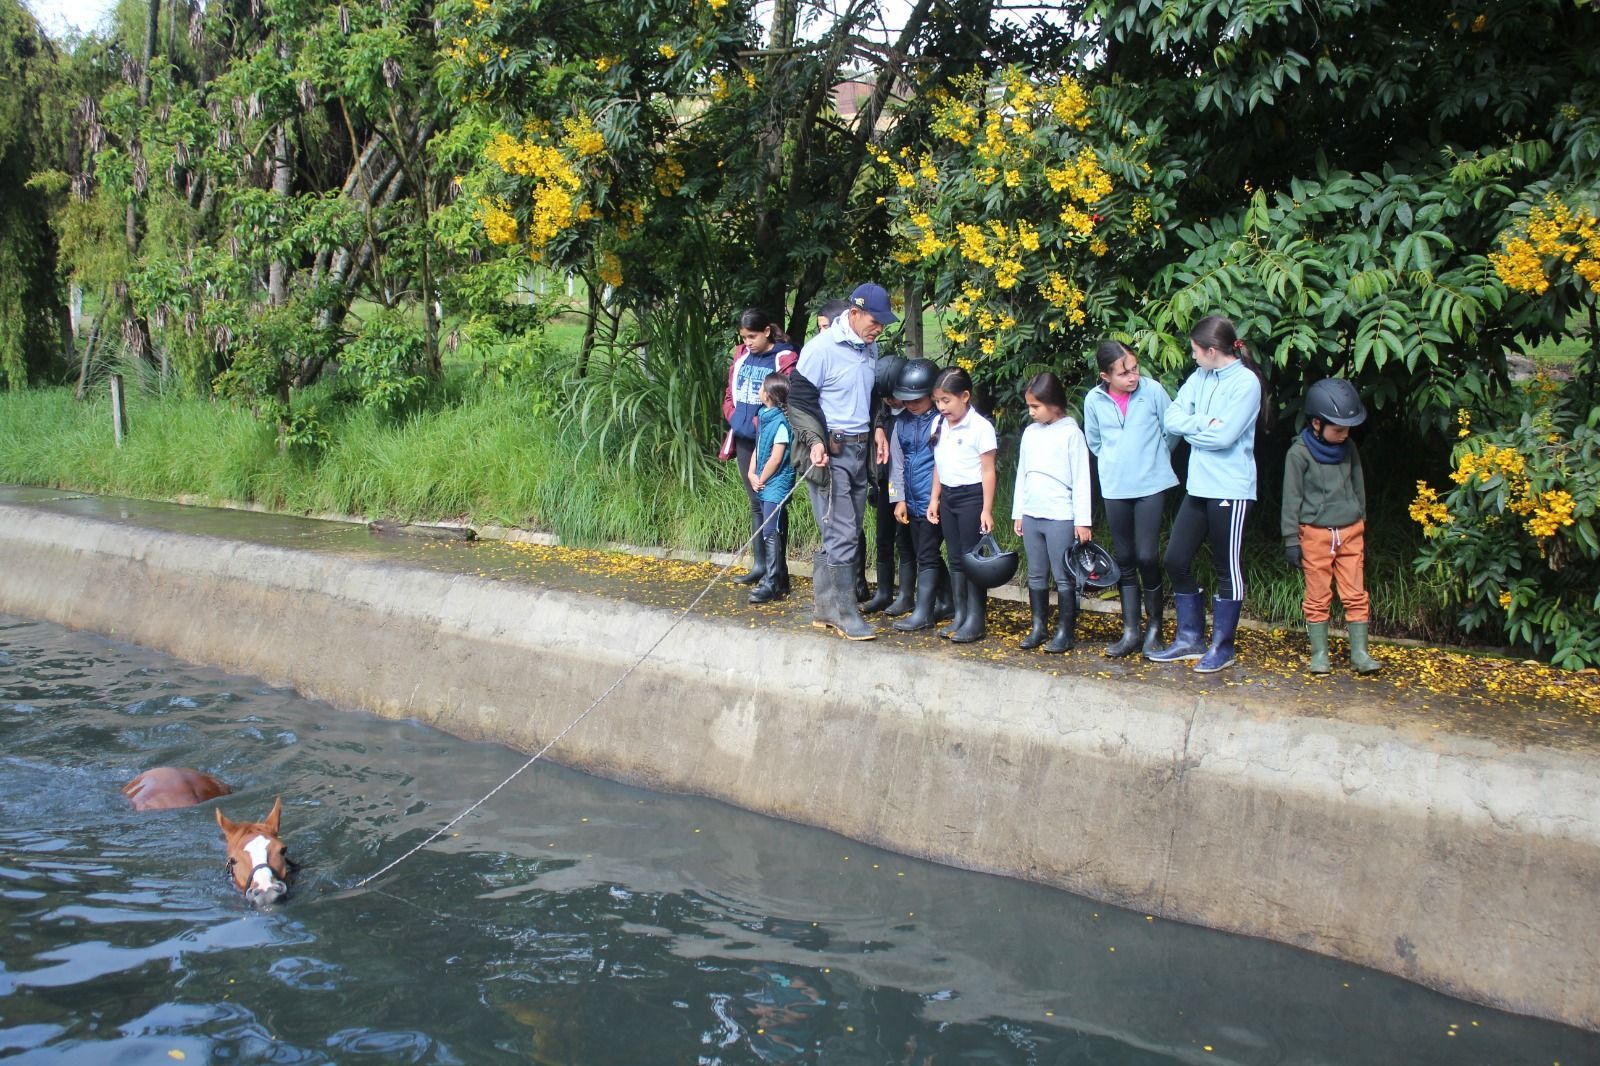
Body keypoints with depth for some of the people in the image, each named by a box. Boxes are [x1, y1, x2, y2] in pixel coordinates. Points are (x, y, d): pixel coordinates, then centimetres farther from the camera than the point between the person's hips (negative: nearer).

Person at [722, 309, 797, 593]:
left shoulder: (785, 359, -12)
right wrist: (734, 418, 1)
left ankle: (779, 571, 0)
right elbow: (731, 393, 16)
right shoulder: (741, 355, 9)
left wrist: (758, 422, -18)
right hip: (744, 440, 7)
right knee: (756, 504, 13)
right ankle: (760, 565, 22)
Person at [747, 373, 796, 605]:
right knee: (772, 532, 14)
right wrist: (752, 475, 2)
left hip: (776, 484, -9)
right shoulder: (765, 417, 11)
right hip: (764, 485, 9)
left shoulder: (781, 422, -15)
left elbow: (775, 458, -17)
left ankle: (771, 583, -13)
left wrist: (761, 479, -7)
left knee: (770, 532, -13)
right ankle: (779, 578, 23)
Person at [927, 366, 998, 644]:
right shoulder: (940, 426, 7)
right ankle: (960, 615, 17)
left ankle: (976, 620, 3)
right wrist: (934, 499, 12)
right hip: (947, 496, 7)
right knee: (955, 558, 11)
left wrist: (987, 510, -14)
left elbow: (988, 471, -11)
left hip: (971, 496, -7)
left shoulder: (980, 427, -12)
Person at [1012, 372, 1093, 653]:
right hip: (1031, 515, 6)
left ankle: (1065, 632, 5)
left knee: (1064, 577, -1)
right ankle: (1038, 627, 20)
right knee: (1036, 576, 12)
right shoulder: (1030, 433, 10)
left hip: (1061, 517, -6)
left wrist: (1083, 520, -11)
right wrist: (1018, 513, 16)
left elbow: (1081, 479, -8)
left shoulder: (1071, 433, -7)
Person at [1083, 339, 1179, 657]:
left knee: (1147, 557, -6)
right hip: (1114, 488, 3)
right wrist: (1115, 461, 9)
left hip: (1151, 486, -3)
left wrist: (1154, 457, 8)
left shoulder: (1152, 390, -11)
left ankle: (1154, 628, 10)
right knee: (1124, 560, 9)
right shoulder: (1094, 400, -4)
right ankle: (1130, 631, 17)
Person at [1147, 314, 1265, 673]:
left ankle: (1222, 647, 15)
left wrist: (1190, 428, -5)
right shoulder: (1200, 378, 9)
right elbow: (1171, 418, 2)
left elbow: (1224, 435, -20)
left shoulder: (1246, 382, -13)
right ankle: (1189, 638, 21)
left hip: (1230, 491, -7)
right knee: (1176, 560, 9)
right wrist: (1204, 422, -13)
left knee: (1227, 569, 4)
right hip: (1197, 488, 7)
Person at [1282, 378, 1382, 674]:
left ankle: (1359, 653, 9)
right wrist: (1291, 541, -7)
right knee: (1318, 598, 3)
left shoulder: (1348, 448, 5)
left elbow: (1358, 488, 16)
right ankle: (1319, 654, 12)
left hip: (1350, 531, 4)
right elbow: (1292, 499, -6)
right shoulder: (1299, 453, -9)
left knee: (1355, 595, 3)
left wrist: (1362, 528, 19)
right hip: (1315, 534, -4)